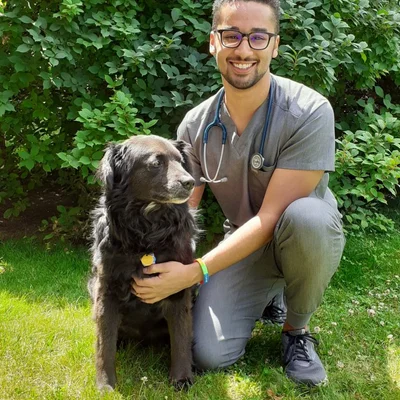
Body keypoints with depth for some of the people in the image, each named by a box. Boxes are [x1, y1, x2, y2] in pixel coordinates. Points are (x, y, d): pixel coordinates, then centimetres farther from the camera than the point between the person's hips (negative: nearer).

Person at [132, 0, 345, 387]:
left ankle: (297, 329, -9)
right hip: (243, 246, 3)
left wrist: (195, 272, -33)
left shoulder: (309, 113, -25)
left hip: (307, 239, -3)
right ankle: (264, 295, 18)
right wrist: (150, 268, -23)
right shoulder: (195, 125, -10)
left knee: (306, 215, -39)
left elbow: (271, 217, -27)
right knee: (210, 355, -16)